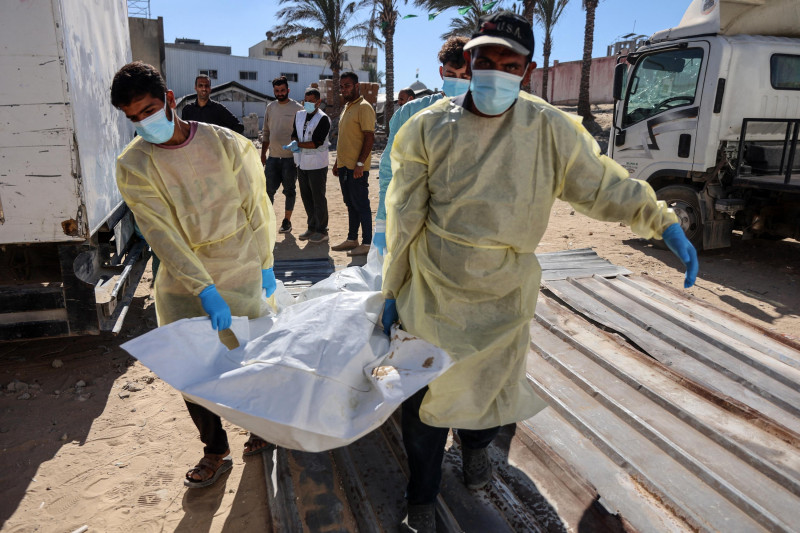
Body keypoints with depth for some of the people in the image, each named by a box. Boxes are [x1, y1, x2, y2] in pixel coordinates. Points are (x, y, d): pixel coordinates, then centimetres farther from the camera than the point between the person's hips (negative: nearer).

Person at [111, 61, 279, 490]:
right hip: (183, 286, 1)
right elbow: (162, 235, -14)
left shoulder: (227, 144, -6)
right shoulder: (133, 166, -7)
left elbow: (256, 207, 1)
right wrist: (204, 291, -22)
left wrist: (265, 263, 3)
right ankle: (215, 451, 29)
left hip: (242, 276, 0)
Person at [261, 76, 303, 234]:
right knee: (269, 189, 4)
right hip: (273, 157, 4)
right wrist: (263, 154, 13)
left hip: (290, 157, -4)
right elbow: (266, 132, 16)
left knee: (289, 190, 6)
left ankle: (287, 221, 16)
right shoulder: (270, 107, 10)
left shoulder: (297, 108, -5)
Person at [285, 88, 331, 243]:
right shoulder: (299, 115, 10)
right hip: (302, 163, 7)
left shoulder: (323, 119, -11)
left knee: (318, 198, -2)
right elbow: (294, 134, 13)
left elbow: (316, 143, -18)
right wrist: (295, 144, -8)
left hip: (317, 164, -7)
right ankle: (312, 227, 25)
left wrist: (298, 145, -23)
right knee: (306, 197, 13)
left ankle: (322, 231, 7)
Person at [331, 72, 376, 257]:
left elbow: (369, 137, -17)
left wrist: (360, 163, -23)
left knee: (361, 205, -4)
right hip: (344, 165, 9)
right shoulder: (347, 107, 18)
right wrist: (338, 162, 20)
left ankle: (367, 243, 3)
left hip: (357, 167, -9)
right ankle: (352, 239, 23)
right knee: (351, 204, 14)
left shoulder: (364, 107, -11)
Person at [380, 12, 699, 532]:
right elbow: (403, 218, -5)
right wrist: (392, 291, 0)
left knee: (490, 386, 20)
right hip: (432, 292, -1)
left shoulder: (550, 129, -8)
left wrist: (663, 220, -8)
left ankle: (476, 444, 56)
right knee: (425, 394, 8)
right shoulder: (429, 127, -9)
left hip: (505, 295, 1)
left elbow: (602, 184, 3)